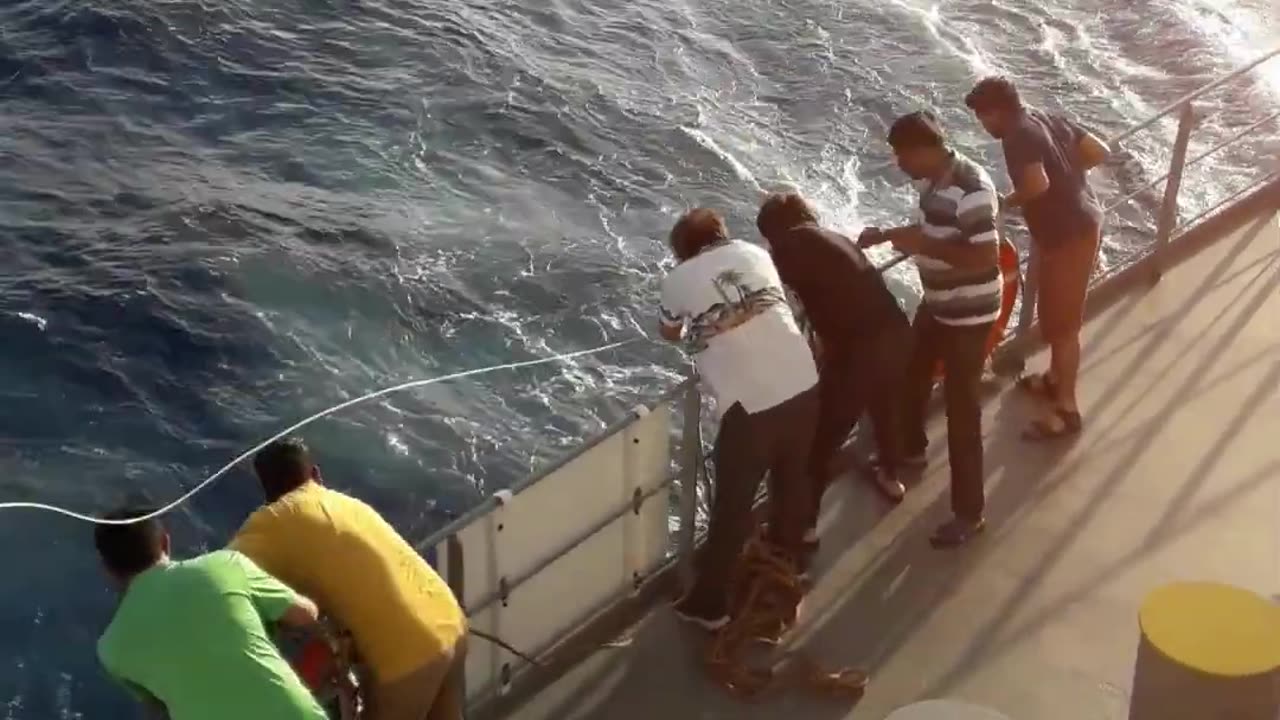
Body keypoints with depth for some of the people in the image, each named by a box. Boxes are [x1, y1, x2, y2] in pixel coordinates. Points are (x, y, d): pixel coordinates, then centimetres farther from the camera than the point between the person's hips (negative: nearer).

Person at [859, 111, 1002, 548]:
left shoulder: (970, 189, -28)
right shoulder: (933, 181, 1)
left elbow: (985, 258, -32)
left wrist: (922, 247, -29)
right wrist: (886, 235, 6)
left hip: (969, 316, -10)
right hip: (937, 306, 10)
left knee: (962, 412, -3)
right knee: (911, 374, 28)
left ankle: (969, 513, 8)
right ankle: (910, 446, 56)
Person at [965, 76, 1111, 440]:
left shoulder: (1019, 135, -19)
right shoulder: (1049, 119, 8)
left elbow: (1037, 185, -33)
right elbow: (1099, 152, 8)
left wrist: (1008, 201, -13)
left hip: (1068, 235, -10)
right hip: (1083, 222, 10)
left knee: (1061, 323, 1)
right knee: (1055, 313, 25)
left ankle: (1066, 410, 11)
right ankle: (1055, 379, 43)